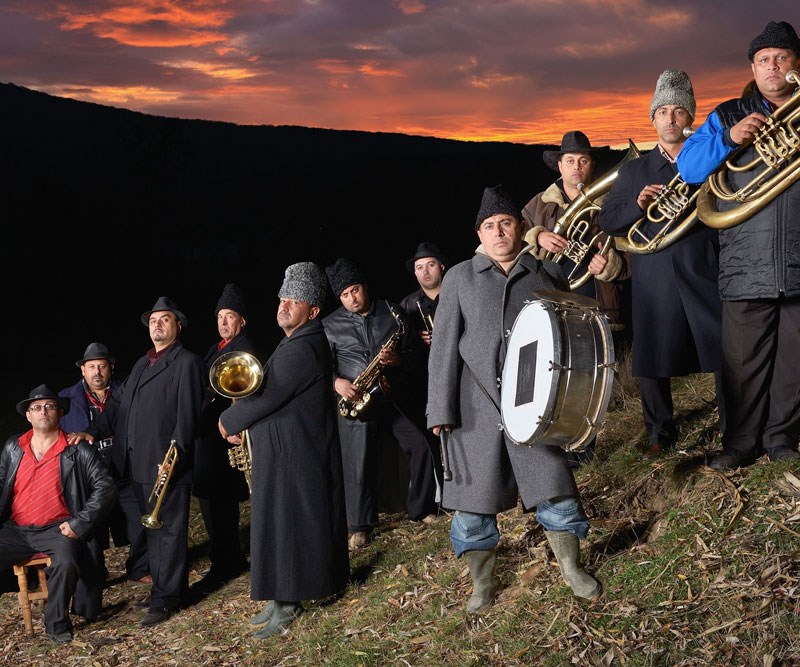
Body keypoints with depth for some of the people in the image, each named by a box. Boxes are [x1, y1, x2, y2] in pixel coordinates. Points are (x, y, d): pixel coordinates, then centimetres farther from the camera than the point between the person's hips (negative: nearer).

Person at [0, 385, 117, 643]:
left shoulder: (78, 450, -2)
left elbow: (105, 486, -6)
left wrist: (79, 524, -14)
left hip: (57, 530, -3)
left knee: (66, 561, -33)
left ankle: (57, 622, -8)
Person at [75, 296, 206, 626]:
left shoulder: (188, 363, -5)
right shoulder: (141, 364, 21)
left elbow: (187, 416, -13)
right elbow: (119, 404, 18)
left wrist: (173, 457, -20)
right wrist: (94, 431, 4)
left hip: (167, 465, -8)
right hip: (138, 464, 8)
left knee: (169, 532, -2)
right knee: (152, 530, 15)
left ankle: (165, 599, 3)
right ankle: (168, 586, 26)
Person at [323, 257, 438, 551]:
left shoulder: (391, 313, 6)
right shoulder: (330, 325, 2)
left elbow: (413, 351, 8)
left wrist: (398, 359, -13)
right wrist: (336, 382, -17)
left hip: (395, 397, 2)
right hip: (355, 401, -2)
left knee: (421, 447, -2)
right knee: (358, 464, -3)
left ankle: (421, 509, 16)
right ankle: (360, 526, 10)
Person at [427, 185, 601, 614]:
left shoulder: (548, 275, 11)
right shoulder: (459, 278, 8)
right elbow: (444, 347, 3)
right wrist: (440, 409, -4)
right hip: (477, 408, 0)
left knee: (554, 485, 0)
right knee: (473, 495, 3)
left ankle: (571, 567, 21)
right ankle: (482, 582, 20)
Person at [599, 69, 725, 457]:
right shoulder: (633, 171, 15)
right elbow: (606, 221, 8)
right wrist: (637, 205, -8)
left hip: (705, 275, -1)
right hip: (654, 279, 1)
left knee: (726, 353, -4)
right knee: (651, 359, 3)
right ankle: (659, 432, 18)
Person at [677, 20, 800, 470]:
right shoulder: (729, 116, 12)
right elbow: (688, 167, 3)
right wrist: (728, 138, -12)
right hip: (746, 266, -1)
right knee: (744, 362, 2)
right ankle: (742, 442, 14)